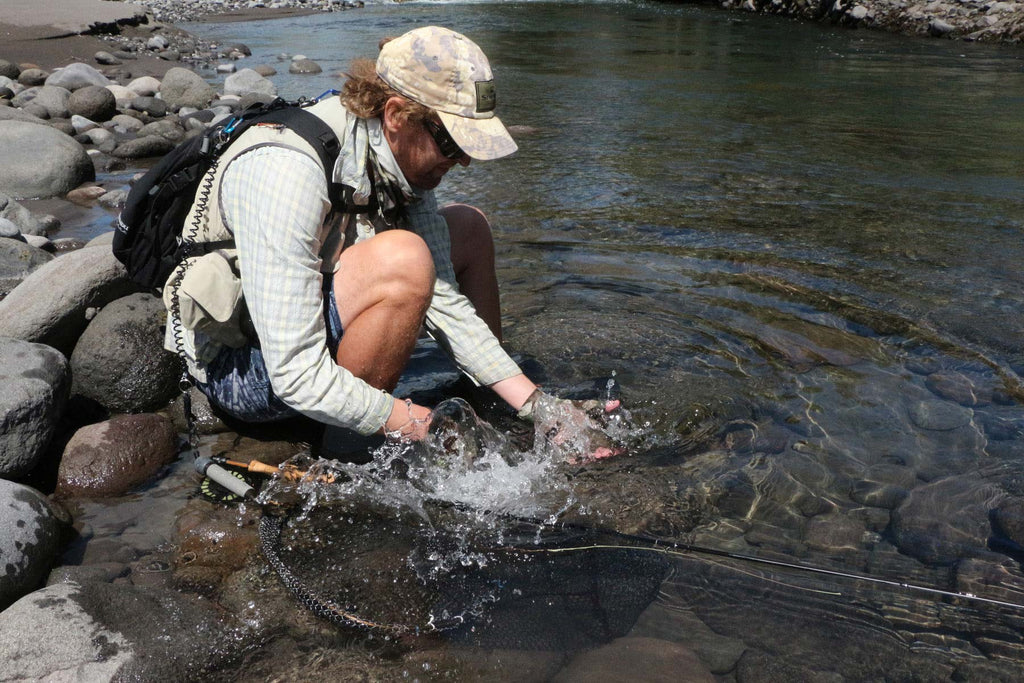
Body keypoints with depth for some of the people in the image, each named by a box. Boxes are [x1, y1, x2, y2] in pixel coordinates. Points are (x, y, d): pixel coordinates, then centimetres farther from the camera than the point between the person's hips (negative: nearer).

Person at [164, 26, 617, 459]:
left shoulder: (406, 157, -7)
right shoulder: (287, 173, -32)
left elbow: (443, 305, -5)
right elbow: (297, 377, -33)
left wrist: (537, 404, -11)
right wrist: (422, 430, -28)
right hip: (238, 368, -8)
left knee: (468, 228, 5)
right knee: (402, 260, -33)